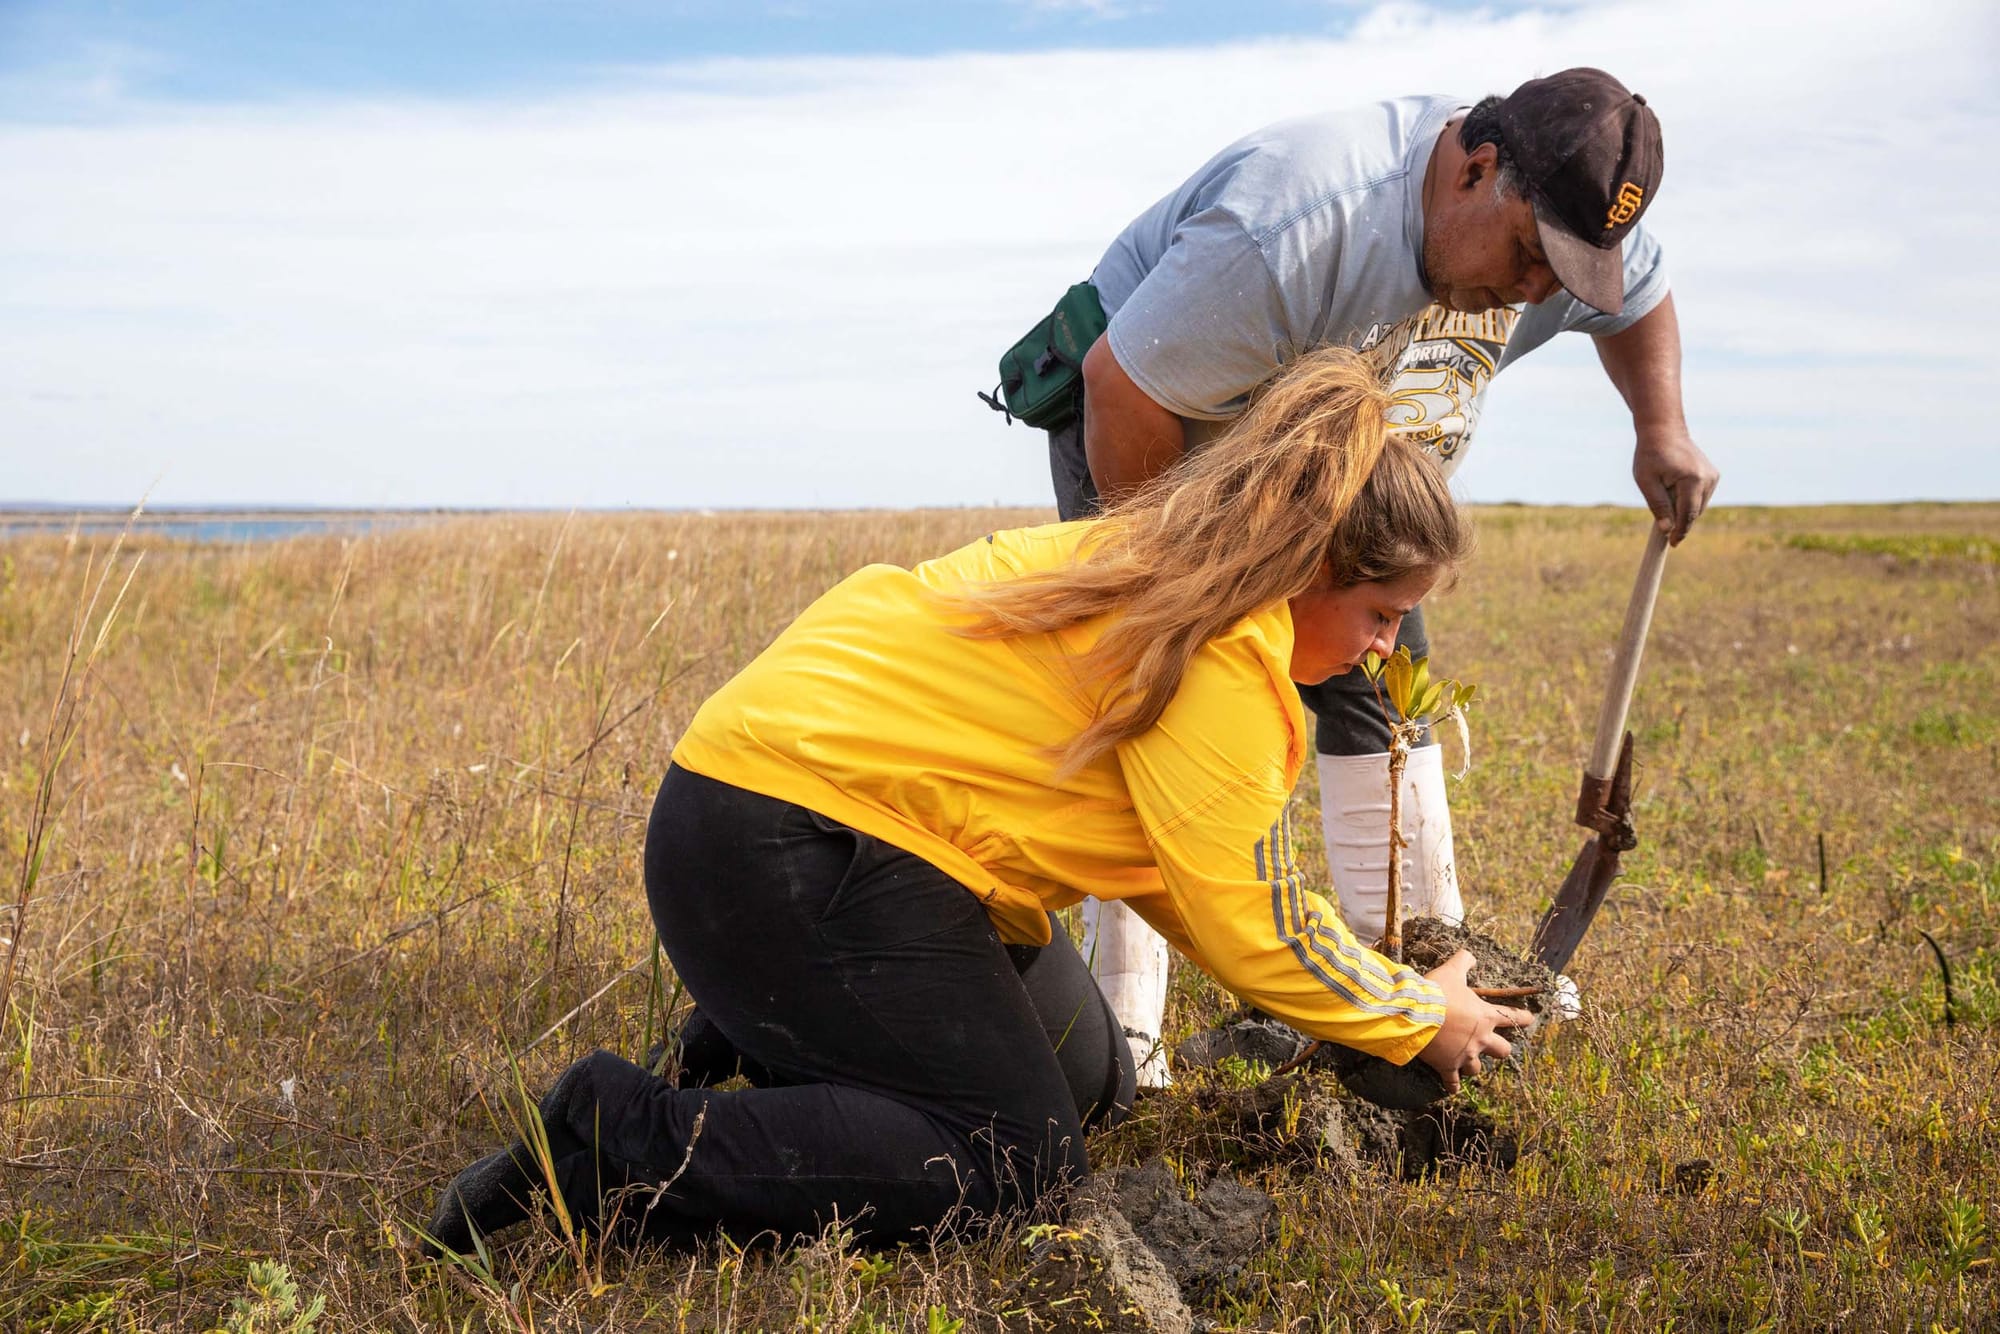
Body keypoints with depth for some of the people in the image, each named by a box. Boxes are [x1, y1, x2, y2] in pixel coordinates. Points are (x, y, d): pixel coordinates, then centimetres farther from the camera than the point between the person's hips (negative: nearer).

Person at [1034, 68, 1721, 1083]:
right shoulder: (1292, 228, -40)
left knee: (1381, 692, 3)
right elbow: (1122, 392, -33)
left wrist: (1662, 431, -9)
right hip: (1147, 437, -7)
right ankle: (1121, 1036, -13)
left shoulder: (1564, 222, -14)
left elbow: (1639, 302, 10)